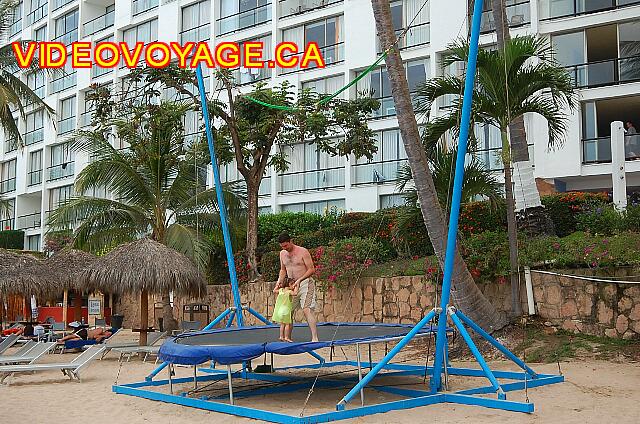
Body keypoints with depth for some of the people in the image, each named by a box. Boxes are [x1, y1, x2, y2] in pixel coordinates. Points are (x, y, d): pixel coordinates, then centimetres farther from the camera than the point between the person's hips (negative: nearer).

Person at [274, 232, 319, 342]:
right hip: (292, 285, 7)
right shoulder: (282, 253, 10)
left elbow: (312, 270, -11)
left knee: (307, 310, -18)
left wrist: (299, 280, -20)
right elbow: (283, 270, 23)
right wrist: (280, 281, 5)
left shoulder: (303, 252, -10)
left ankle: (315, 338, -21)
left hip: (305, 283, -7)